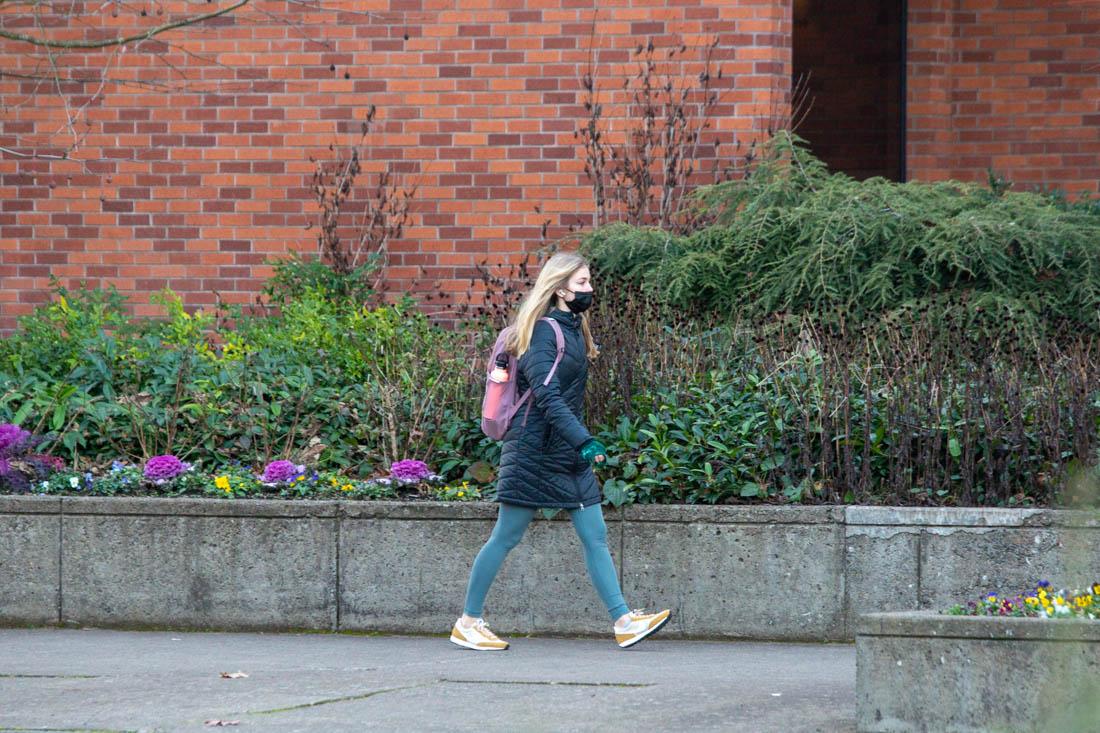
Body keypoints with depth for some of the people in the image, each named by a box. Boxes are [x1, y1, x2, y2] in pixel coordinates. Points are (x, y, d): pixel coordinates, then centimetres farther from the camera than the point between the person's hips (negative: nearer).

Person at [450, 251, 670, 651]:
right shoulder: (545, 333, -15)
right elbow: (547, 398, -24)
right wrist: (584, 441, -30)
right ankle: (467, 623, 8)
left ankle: (623, 621, -1)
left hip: (567, 455, 9)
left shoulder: (573, 329, 13)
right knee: (506, 538, -1)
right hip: (534, 450, -9)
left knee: (595, 536, 2)